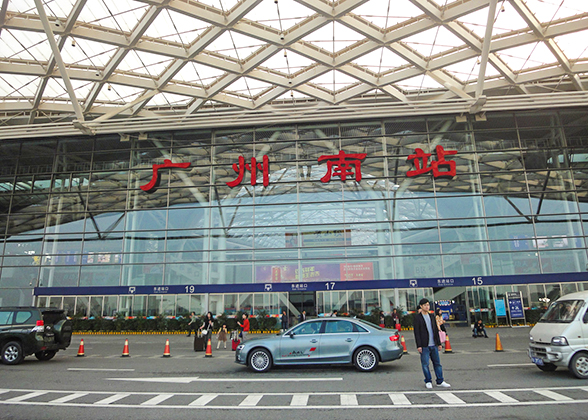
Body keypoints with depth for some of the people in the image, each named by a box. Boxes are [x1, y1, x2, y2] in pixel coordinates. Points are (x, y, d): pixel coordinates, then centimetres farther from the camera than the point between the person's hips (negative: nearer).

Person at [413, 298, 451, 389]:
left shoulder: (432, 316, 13)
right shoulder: (417, 317, -4)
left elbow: (436, 330, 16)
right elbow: (416, 332, -8)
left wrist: (439, 343, 13)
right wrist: (419, 346, -12)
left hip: (433, 345, 5)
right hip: (424, 346, -5)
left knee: (437, 363, 8)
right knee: (425, 364, 0)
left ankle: (440, 381, 17)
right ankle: (428, 381, 13)